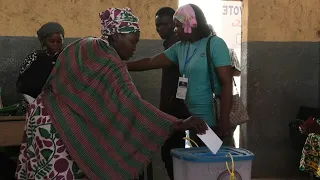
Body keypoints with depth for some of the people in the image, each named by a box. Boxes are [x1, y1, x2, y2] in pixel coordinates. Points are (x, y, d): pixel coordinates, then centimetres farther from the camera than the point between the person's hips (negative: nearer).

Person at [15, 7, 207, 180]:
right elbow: (133, 105, -29)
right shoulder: (110, 64, -20)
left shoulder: (85, 46, 8)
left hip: (49, 115, 10)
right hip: (57, 124, -9)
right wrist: (179, 124, -30)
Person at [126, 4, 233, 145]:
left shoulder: (215, 44, -10)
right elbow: (151, 62, 14)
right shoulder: (180, 47, 9)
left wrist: (224, 120, -20)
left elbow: (227, 83, -15)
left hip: (213, 120, -6)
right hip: (194, 119, 7)